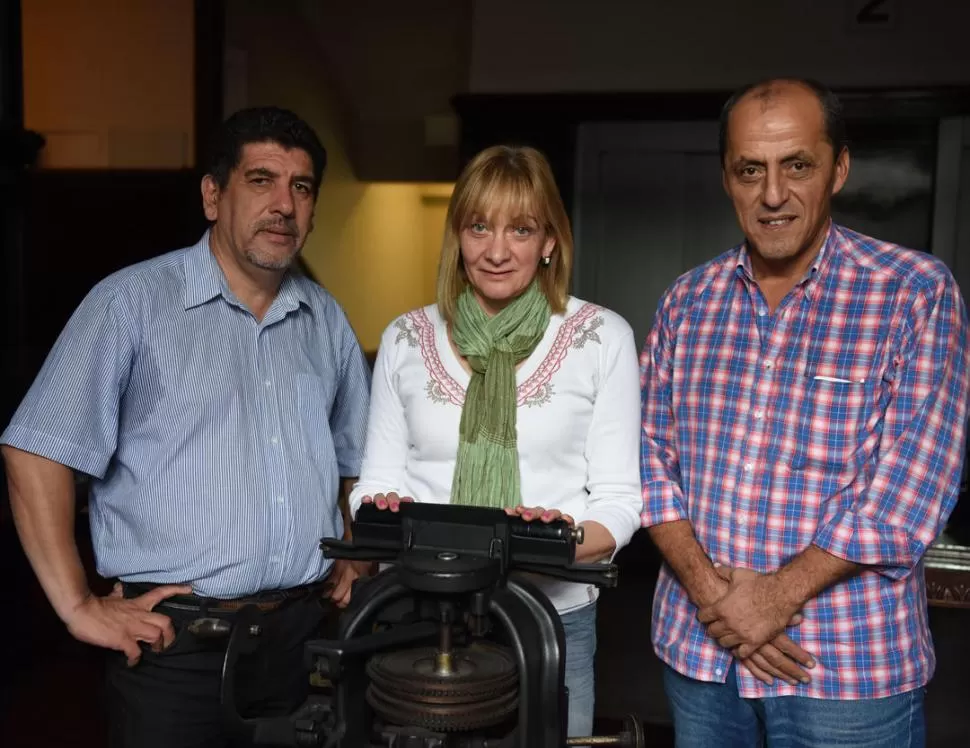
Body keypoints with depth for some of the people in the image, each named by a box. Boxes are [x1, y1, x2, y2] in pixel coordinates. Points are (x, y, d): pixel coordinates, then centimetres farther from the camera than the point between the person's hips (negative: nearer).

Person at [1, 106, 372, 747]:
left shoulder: (327, 320, 10)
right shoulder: (134, 302, -7)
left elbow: (361, 462, 20)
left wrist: (357, 562, 10)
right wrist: (78, 605, -11)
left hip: (306, 635, 5)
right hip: (175, 643, -4)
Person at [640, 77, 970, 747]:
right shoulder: (688, 300, 2)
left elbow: (909, 483, -14)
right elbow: (653, 454, 1)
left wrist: (781, 593, -16)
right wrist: (705, 585, -11)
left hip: (850, 665, -3)